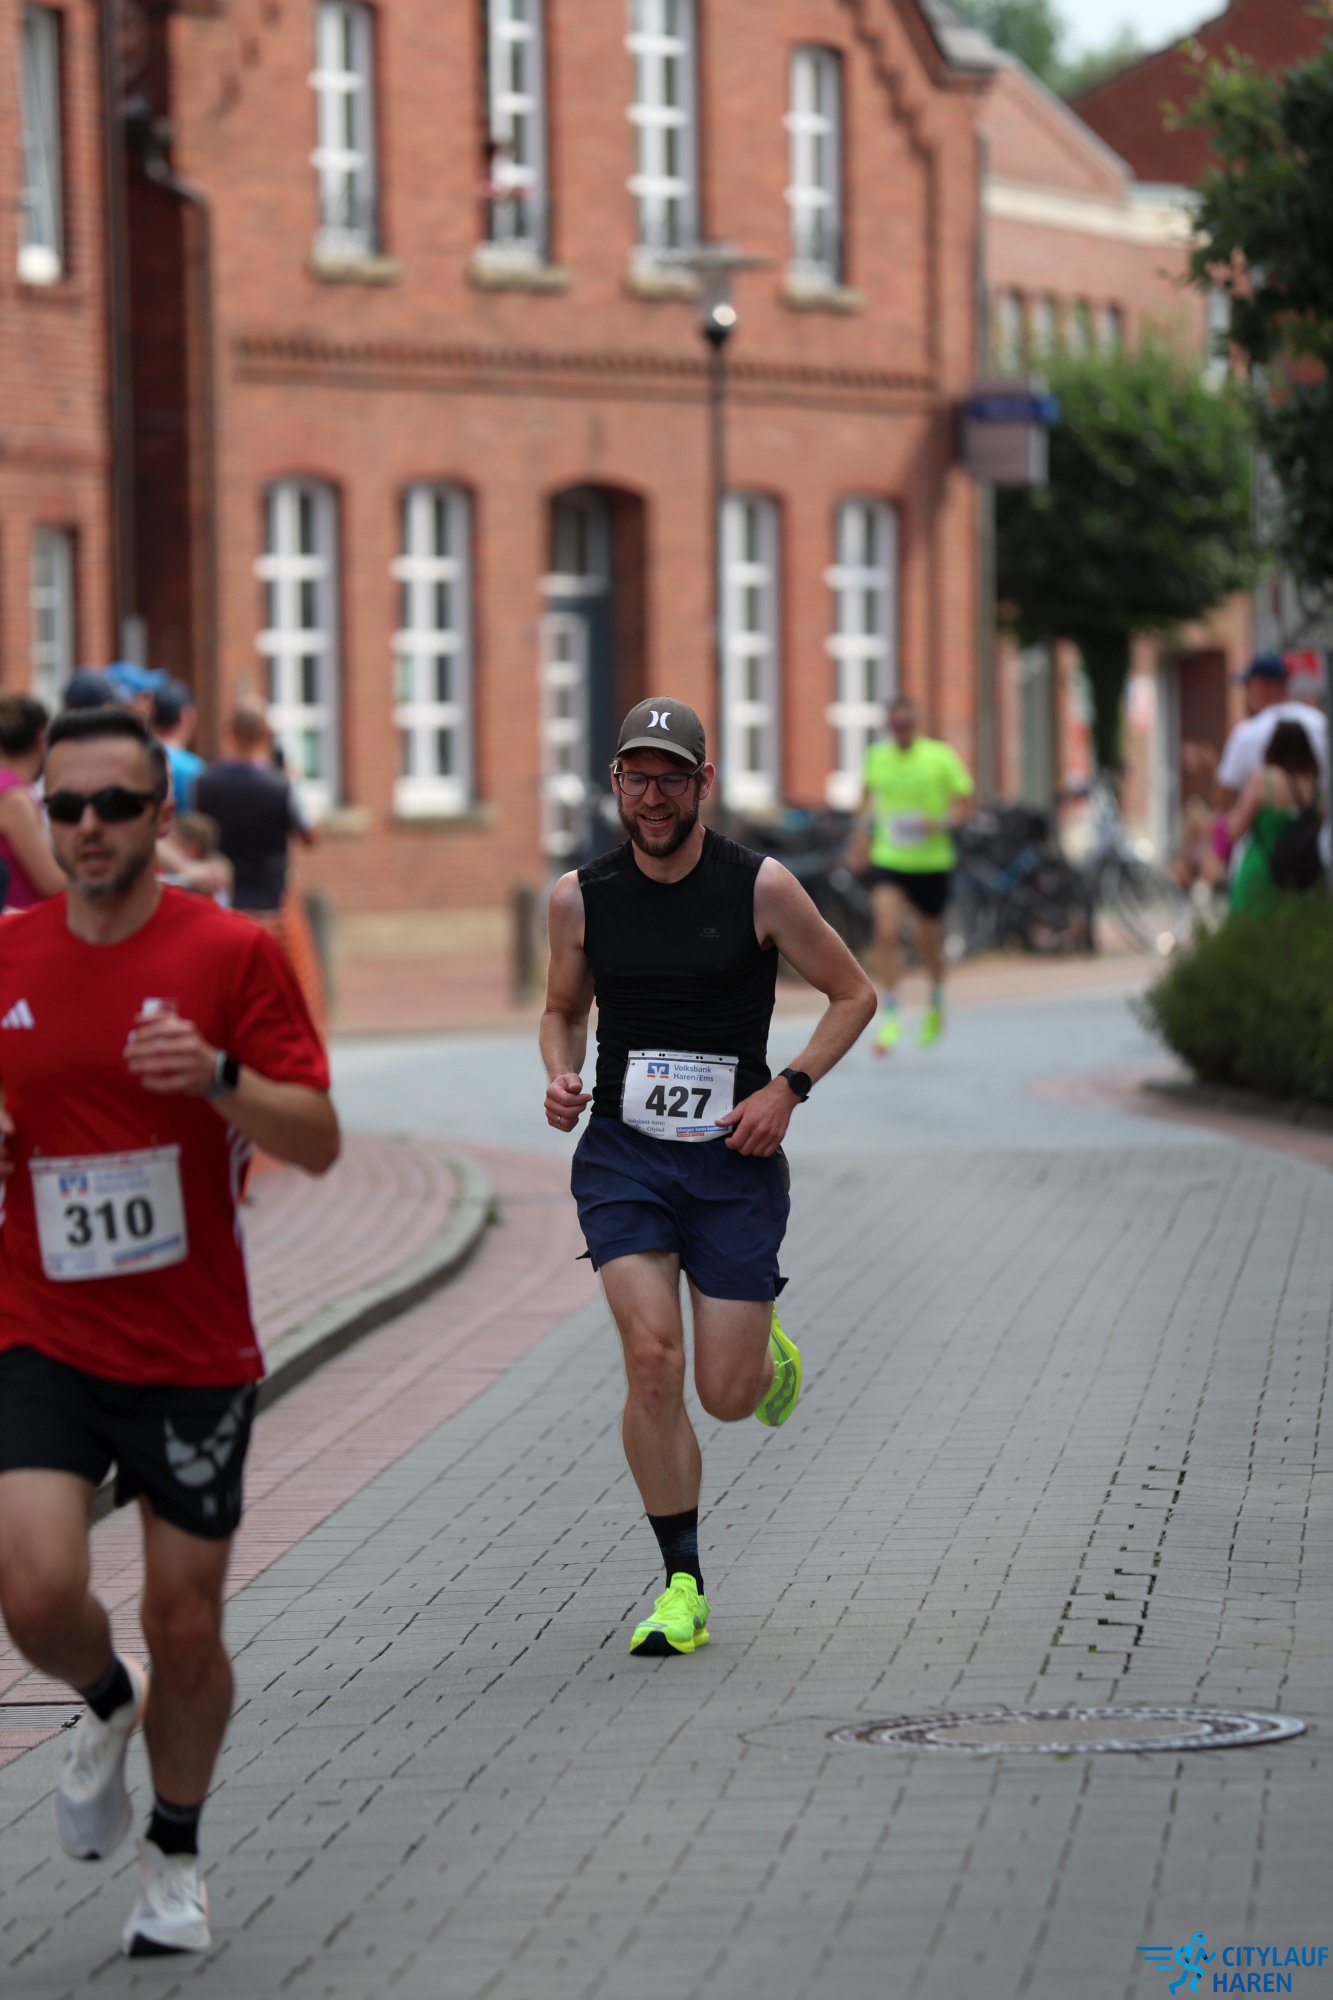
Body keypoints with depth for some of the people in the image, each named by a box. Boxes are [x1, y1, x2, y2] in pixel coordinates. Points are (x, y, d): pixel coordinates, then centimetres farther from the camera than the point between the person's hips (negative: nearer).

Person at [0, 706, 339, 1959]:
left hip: (193, 1351, -1)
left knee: (185, 1627, 6)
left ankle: (174, 1859, 30)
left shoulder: (230, 952, -6)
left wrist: (219, 1077, -27)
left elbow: (317, 1142, -9)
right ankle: (106, 1705, 18)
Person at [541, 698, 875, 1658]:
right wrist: (561, 1076, -2)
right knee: (653, 1361, -17)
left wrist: (787, 1088, -8)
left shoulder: (760, 887, -5)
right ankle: (683, 1588, -6)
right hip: (622, 1150, 1)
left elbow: (854, 994, 5)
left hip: (732, 1156, -1)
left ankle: (768, 1352, 39)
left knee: (727, 1395, -1)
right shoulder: (581, 896, 2)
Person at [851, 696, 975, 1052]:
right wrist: (865, 829, 10)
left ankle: (936, 1000, 42)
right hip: (887, 861, 1)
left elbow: (967, 802, -3)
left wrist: (942, 823, -21)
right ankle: (889, 1018, -11)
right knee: (886, 934, -16)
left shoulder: (941, 757, -7)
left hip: (931, 862, -1)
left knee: (929, 941, 12)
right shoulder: (876, 756, 2)